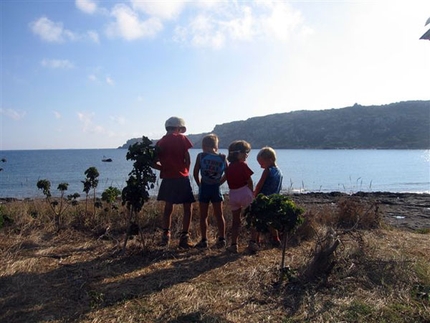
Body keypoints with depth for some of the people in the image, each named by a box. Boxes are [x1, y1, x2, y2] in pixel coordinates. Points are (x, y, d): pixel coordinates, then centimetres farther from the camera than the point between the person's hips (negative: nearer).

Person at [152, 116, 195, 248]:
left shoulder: (160, 143, 7)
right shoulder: (182, 138, -3)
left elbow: (154, 163, 4)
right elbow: (188, 160, -4)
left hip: (167, 179, 4)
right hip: (181, 178, -4)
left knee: (168, 207, 18)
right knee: (187, 208, 5)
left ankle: (165, 236, 19)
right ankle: (184, 238, 1)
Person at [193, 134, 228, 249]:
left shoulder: (200, 156, -8)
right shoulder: (222, 157, -1)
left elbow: (195, 173, -8)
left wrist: (200, 184, 5)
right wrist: (219, 183, 8)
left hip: (204, 188, -2)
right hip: (216, 188, 2)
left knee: (203, 216, 8)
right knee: (219, 215, 13)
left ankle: (204, 240, 13)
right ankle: (221, 239, 18)